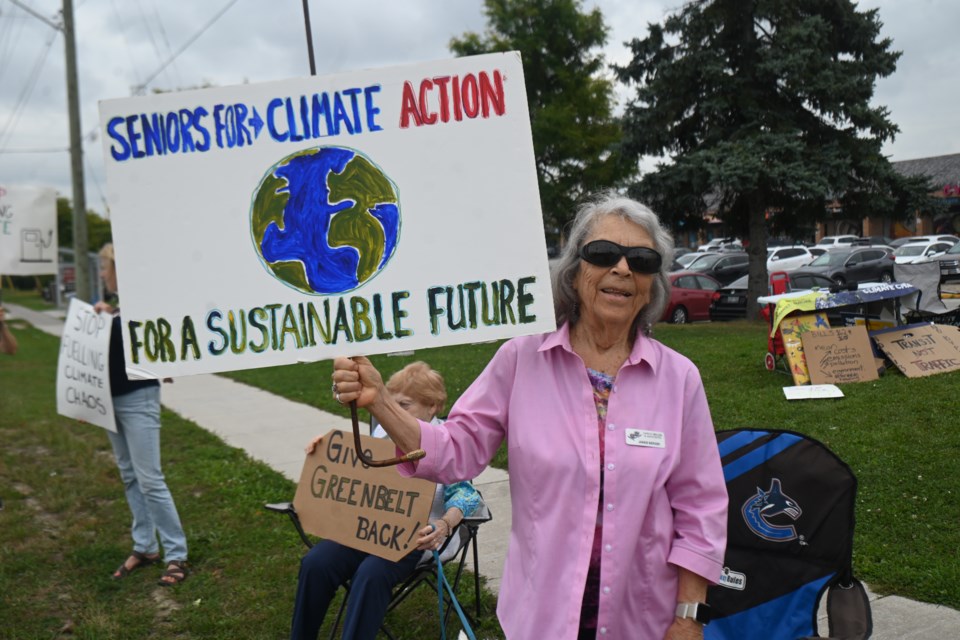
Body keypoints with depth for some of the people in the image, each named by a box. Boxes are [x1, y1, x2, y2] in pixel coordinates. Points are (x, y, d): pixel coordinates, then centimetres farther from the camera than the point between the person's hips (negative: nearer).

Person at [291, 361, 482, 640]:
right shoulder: (385, 429, 15)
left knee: (372, 572, -34)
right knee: (316, 562, -19)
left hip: (418, 535, -5)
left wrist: (443, 526, -32)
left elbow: (463, 493, -12)